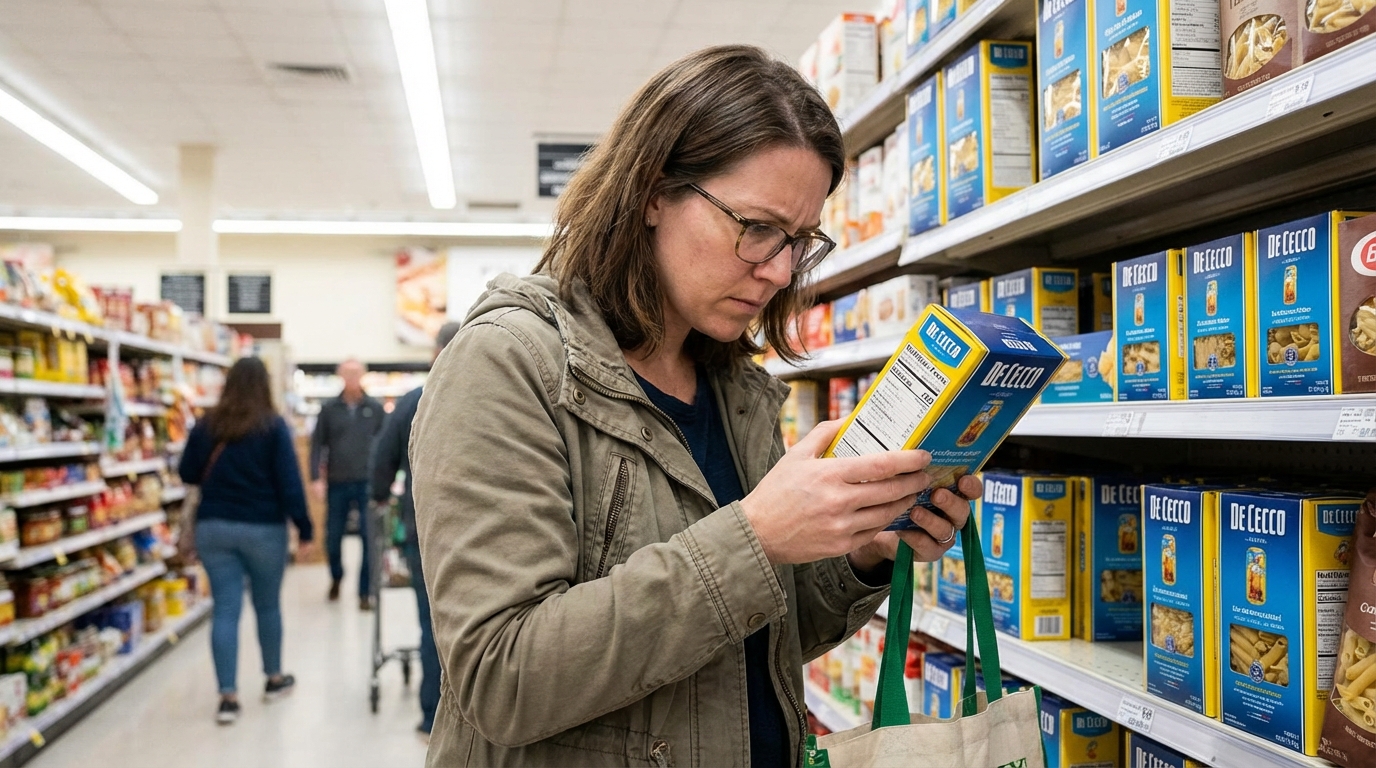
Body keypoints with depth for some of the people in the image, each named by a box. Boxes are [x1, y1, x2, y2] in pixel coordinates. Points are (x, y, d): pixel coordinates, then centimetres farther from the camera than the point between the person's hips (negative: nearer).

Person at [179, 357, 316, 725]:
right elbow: (290, 482, -11)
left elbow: (188, 474, 9)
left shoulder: (206, 425, 0)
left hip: (213, 527, 2)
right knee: (268, 604, 15)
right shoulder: (274, 427, -9)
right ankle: (274, 677, 30)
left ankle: (228, 695, -1)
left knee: (225, 608, 3)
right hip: (263, 529, -2)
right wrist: (305, 530, -7)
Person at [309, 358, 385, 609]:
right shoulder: (329, 409, 4)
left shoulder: (375, 408, 4)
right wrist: (316, 478, -7)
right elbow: (317, 444, 3)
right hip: (337, 484, 1)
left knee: (370, 539, -4)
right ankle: (336, 577, 38)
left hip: (367, 483, -1)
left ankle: (365, 592, 6)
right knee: (333, 538, 11)